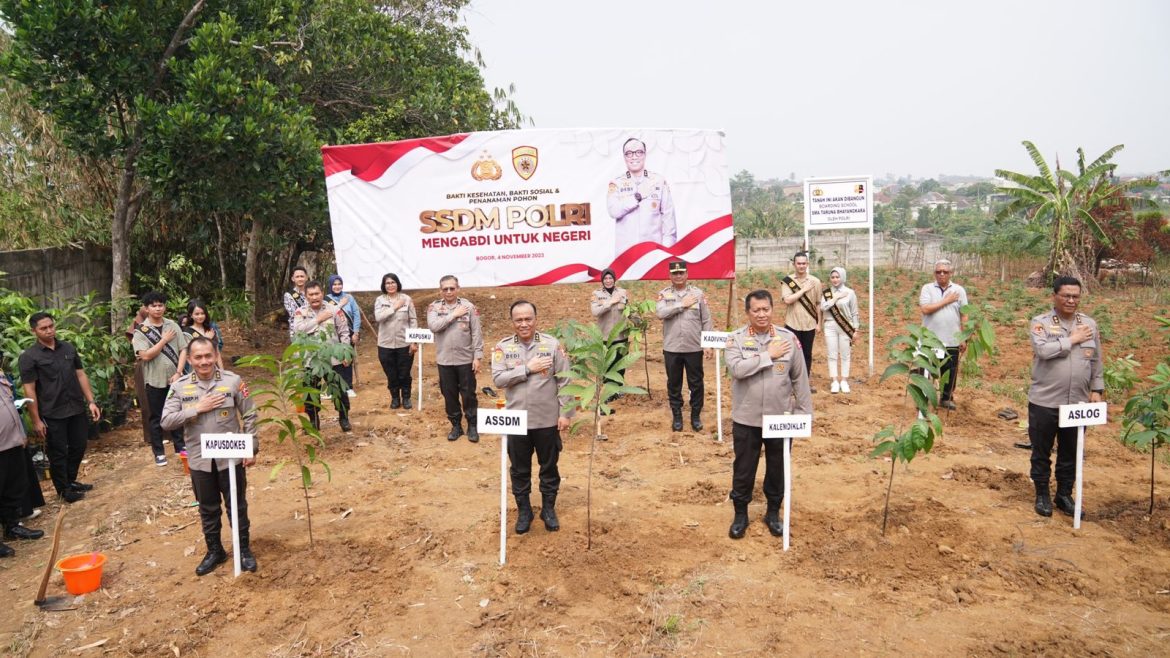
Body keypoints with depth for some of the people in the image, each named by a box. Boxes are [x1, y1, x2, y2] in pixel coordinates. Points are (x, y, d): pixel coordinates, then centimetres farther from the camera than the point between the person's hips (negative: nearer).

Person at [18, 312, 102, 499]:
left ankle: (71, 481, 35)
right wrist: (36, 420, -11)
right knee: (58, 453, 8)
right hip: (52, 415, -5)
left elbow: (81, 375, 9)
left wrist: (91, 401, 3)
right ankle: (64, 489, 23)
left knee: (78, 447, 15)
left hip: (77, 410, 5)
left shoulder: (69, 348, 6)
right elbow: (29, 390, -9)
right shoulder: (28, 357, -8)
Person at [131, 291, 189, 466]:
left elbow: (183, 350, 0)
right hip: (155, 380, -2)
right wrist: (164, 340, -13)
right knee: (156, 417, 7)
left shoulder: (173, 326, 2)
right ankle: (158, 452, 16)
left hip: (174, 378, 3)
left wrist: (178, 373, -9)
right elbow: (146, 355, -18)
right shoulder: (141, 331, -6)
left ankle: (179, 445, 27)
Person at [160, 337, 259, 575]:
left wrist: (251, 449, -5)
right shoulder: (180, 387, -3)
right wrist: (197, 409, -17)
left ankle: (244, 549, 27)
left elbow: (249, 417, -3)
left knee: (237, 506, 10)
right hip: (200, 460, 2)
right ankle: (215, 551, 33)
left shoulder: (233, 381, -8)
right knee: (208, 509, 16)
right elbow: (166, 421, -7)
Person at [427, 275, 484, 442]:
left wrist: (478, 356, -8)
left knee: (468, 394, 7)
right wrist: (453, 315, -17)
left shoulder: (469, 306, -4)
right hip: (444, 360, 2)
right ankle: (456, 425, 26)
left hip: (466, 360, -1)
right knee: (449, 394, 11)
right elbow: (433, 326, -17)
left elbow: (477, 333, -4)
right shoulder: (434, 307, 0)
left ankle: (472, 426, 21)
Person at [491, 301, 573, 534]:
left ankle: (549, 509, 32)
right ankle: (523, 510, 31)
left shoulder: (552, 344, -6)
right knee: (520, 469, 14)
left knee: (549, 467, 14)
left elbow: (564, 382, -4)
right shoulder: (503, 347, -1)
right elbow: (498, 379, -12)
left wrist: (565, 413, -7)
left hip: (547, 420, -1)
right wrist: (528, 368, -17)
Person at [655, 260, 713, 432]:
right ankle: (676, 416, 23)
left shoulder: (698, 294, 2)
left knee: (696, 383, 7)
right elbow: (660, 313, -18)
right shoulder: (664, 294, 1)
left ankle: (696, 415, 21)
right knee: (674, 384, 10)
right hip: (671, 348, 0)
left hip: (694, 348, 0)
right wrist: (682, 304, -15)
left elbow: (706, 320, 2)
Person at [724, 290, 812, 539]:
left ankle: (773, 513, 34)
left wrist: (804, 412, 2)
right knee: (743, 468, 10)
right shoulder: (736, 338, -7)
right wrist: (769, 355, -21)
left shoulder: (788, 338, -3)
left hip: (780, 418, 1)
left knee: (777, 468, 15)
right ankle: (740, 514, 28)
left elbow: (800, 378, 2)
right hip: (746, 419, -1)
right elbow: (736, 369, -24)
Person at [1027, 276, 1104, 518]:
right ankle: (1042, 495, 23)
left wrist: (1097, 390, 6)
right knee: (1042, 452, 8)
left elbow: (1097, 361, 12)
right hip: (1045, 401, -4)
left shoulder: (1089, 324, 7)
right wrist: (1072, 339, -15)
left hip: (1077, 402, 4)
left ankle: (1064, 495, 28)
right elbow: (1043, 350, -24)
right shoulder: (1040, 322, -7)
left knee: (1070, 453, 14)